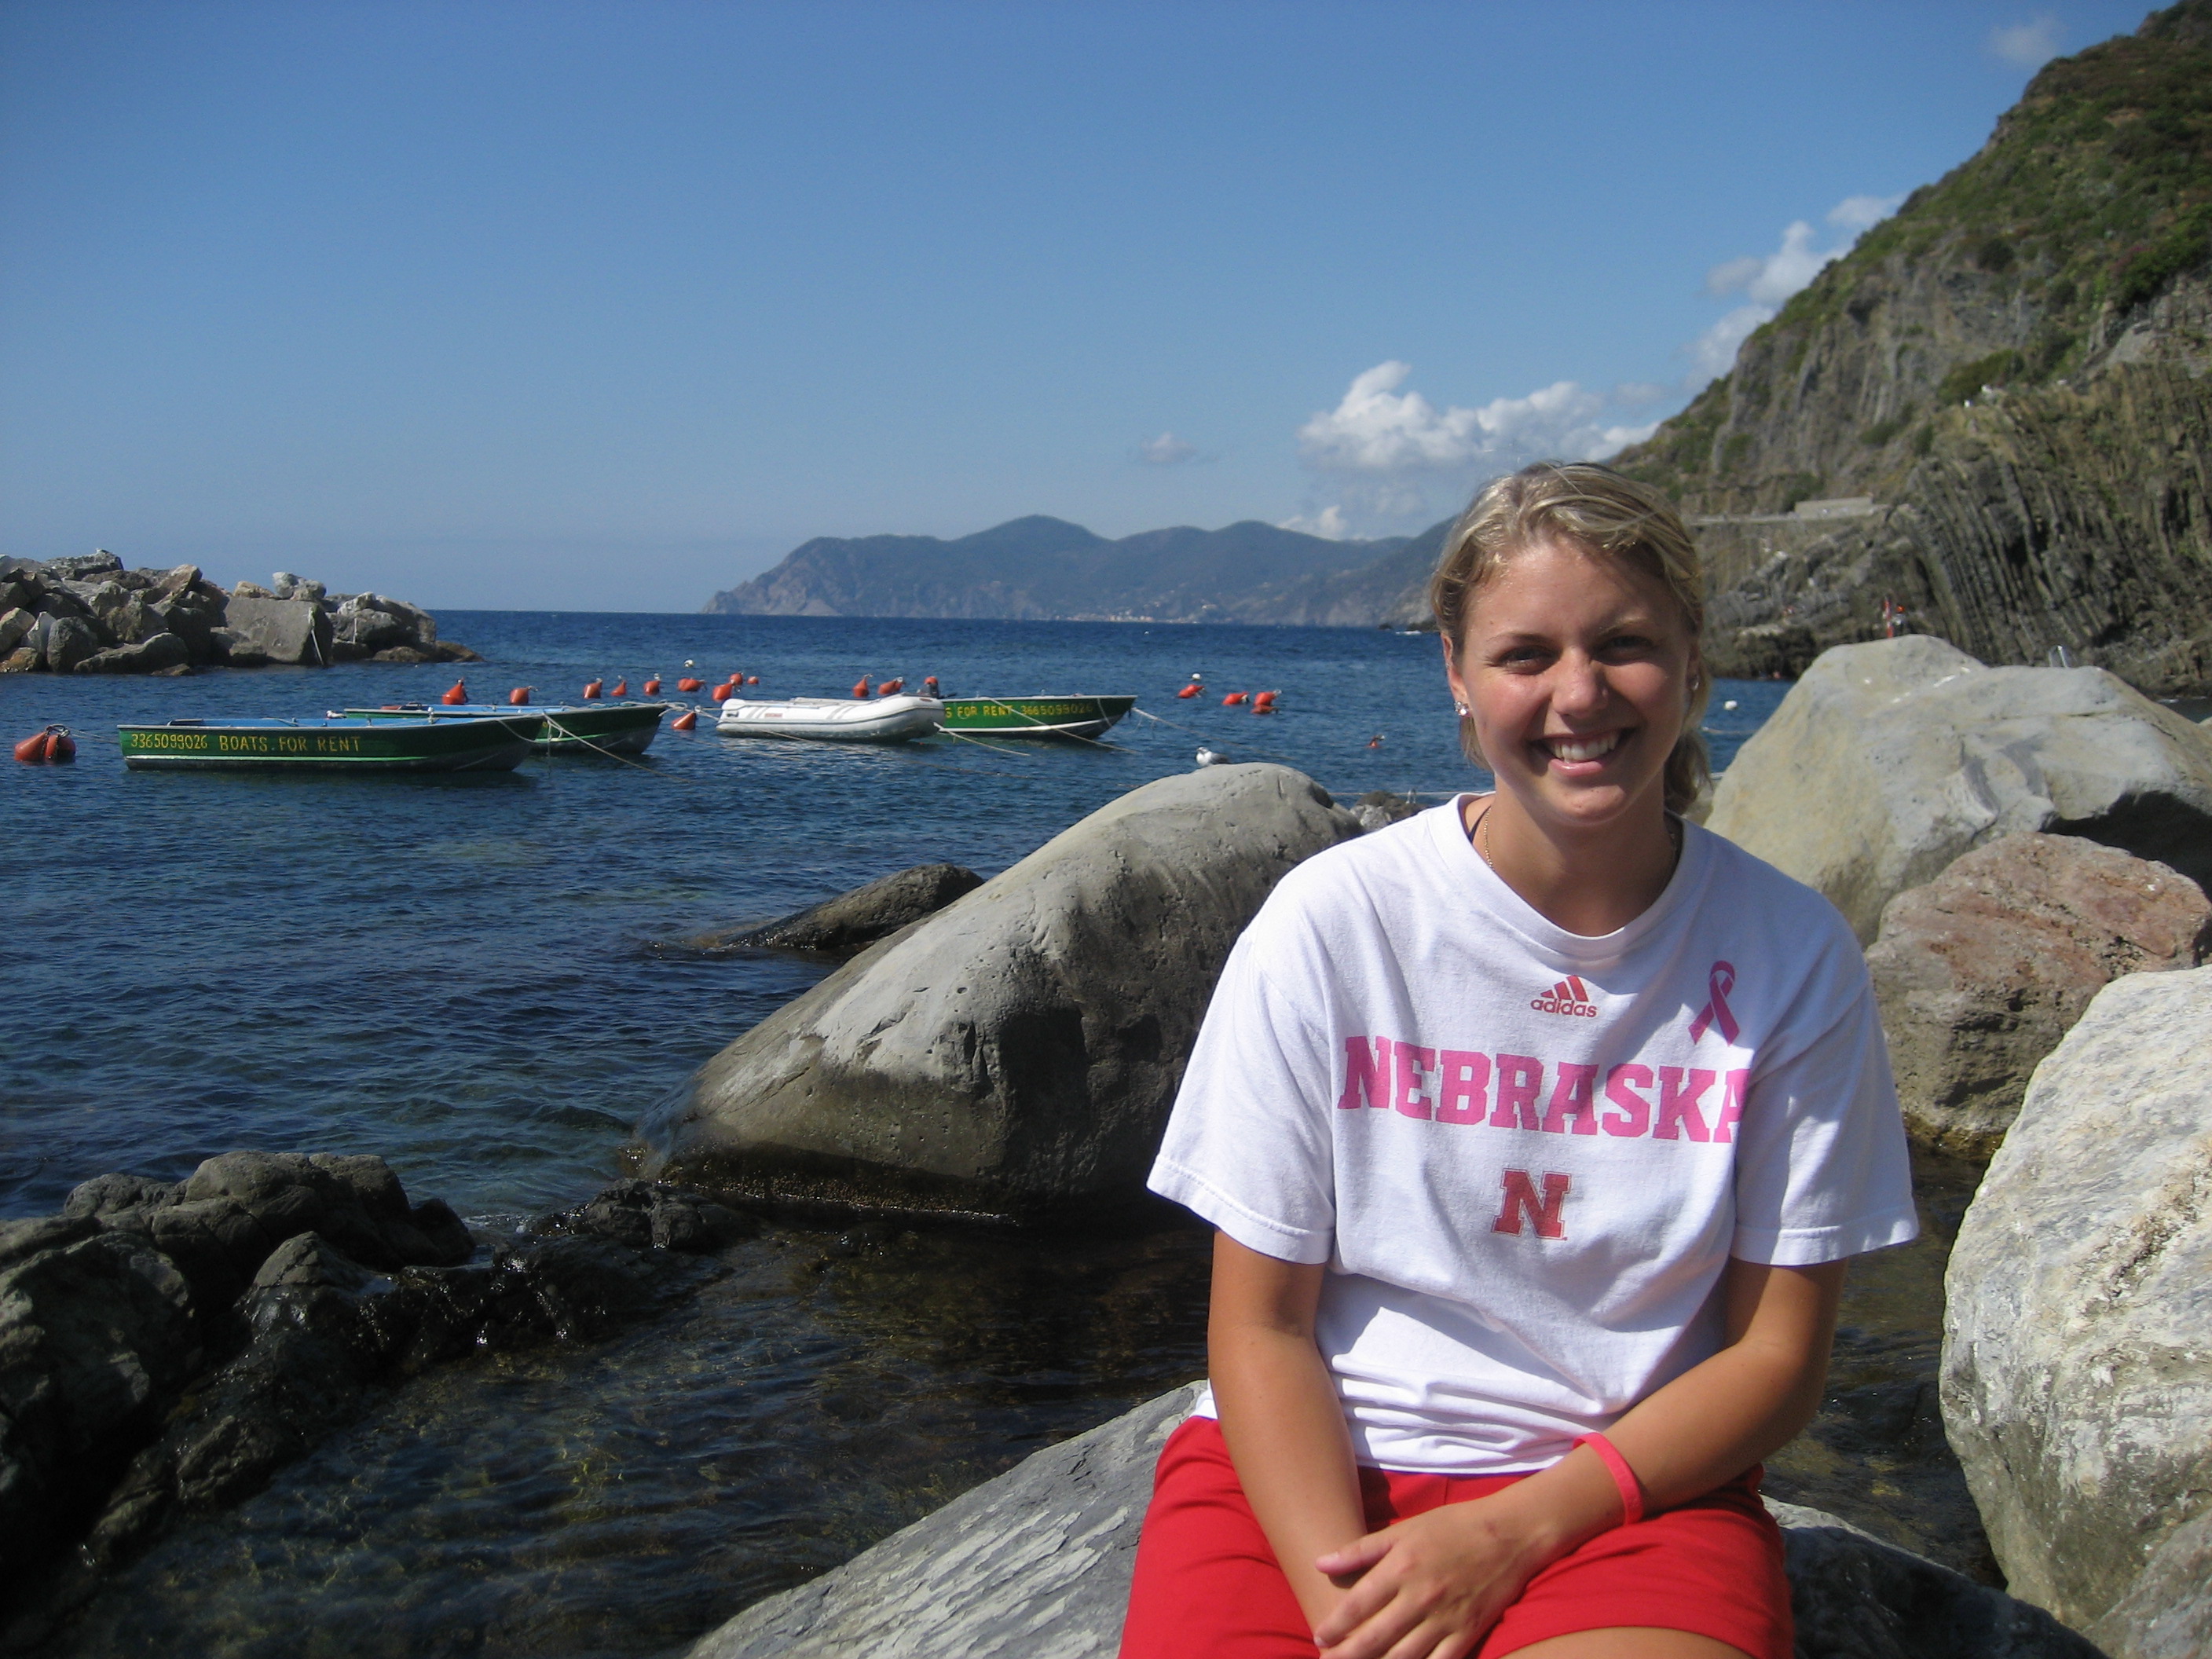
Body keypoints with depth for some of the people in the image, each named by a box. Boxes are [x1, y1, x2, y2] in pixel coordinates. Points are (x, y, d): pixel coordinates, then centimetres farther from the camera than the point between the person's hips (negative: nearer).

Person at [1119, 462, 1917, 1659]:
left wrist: (1512, 1532, -12)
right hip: (1308, 1466, 0)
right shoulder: (1330, 923, -8)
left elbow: (1777, 1357, 1)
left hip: (1632, 1481, 0)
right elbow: (1259, 1325, -3)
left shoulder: (1789, 954, -4)